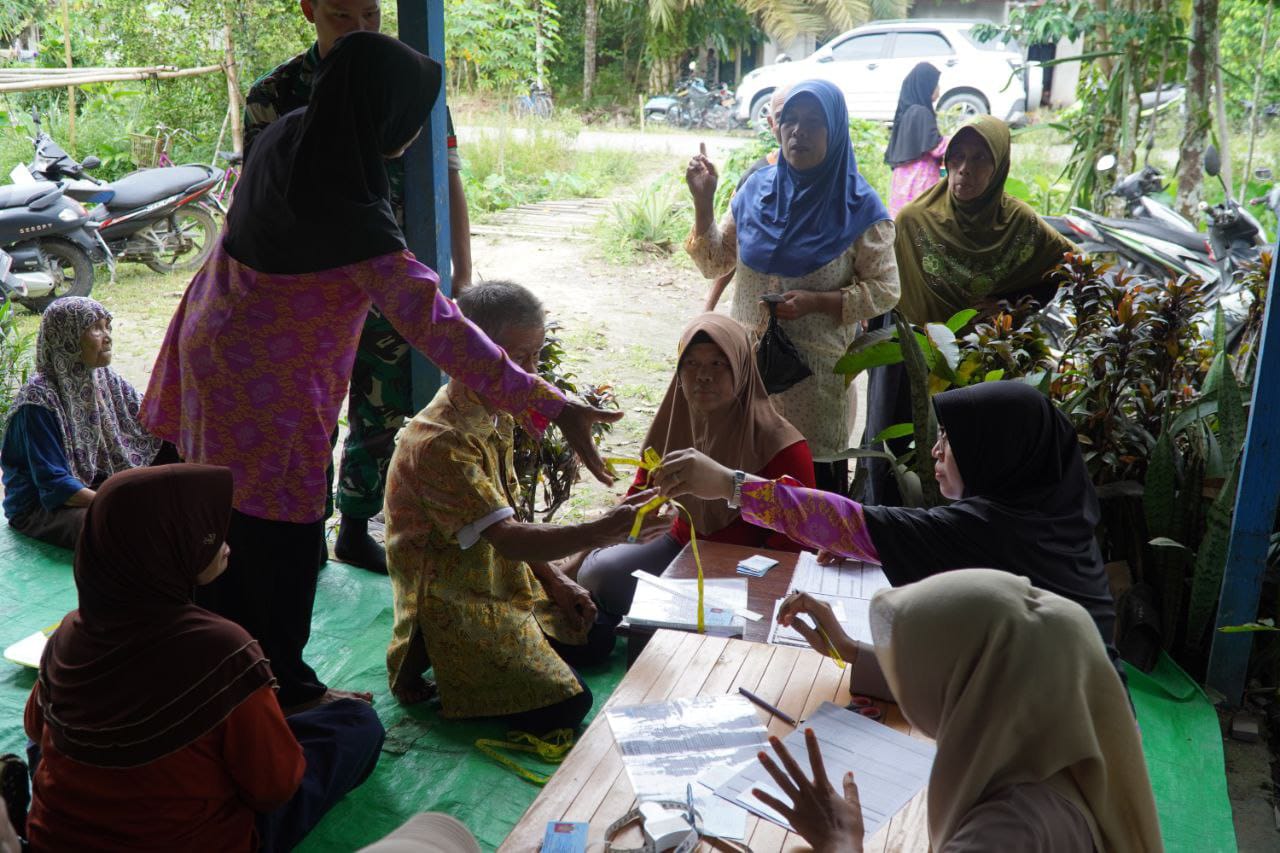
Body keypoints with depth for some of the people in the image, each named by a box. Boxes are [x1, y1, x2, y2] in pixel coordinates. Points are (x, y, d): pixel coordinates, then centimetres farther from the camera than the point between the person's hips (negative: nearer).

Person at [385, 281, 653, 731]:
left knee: (597, 638, 15)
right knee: (564, 707, -14)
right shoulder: (438, 442, -29)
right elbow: (506, 538, -33)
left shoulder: (496, 416, 3)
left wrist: (554, 579, 2)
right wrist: (603, 529, -43)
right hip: (451, 604, -9)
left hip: (503, 581, 10)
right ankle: (423, 659, 1)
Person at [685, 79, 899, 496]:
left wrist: (816, 301, -19)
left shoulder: (858, 206, -7)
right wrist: (703, 201, -5)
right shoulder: (757, 188, 4)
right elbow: (714, 264, 8)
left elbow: (885, 290, -6)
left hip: (816, 371, -3)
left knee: (815, 475, 6)